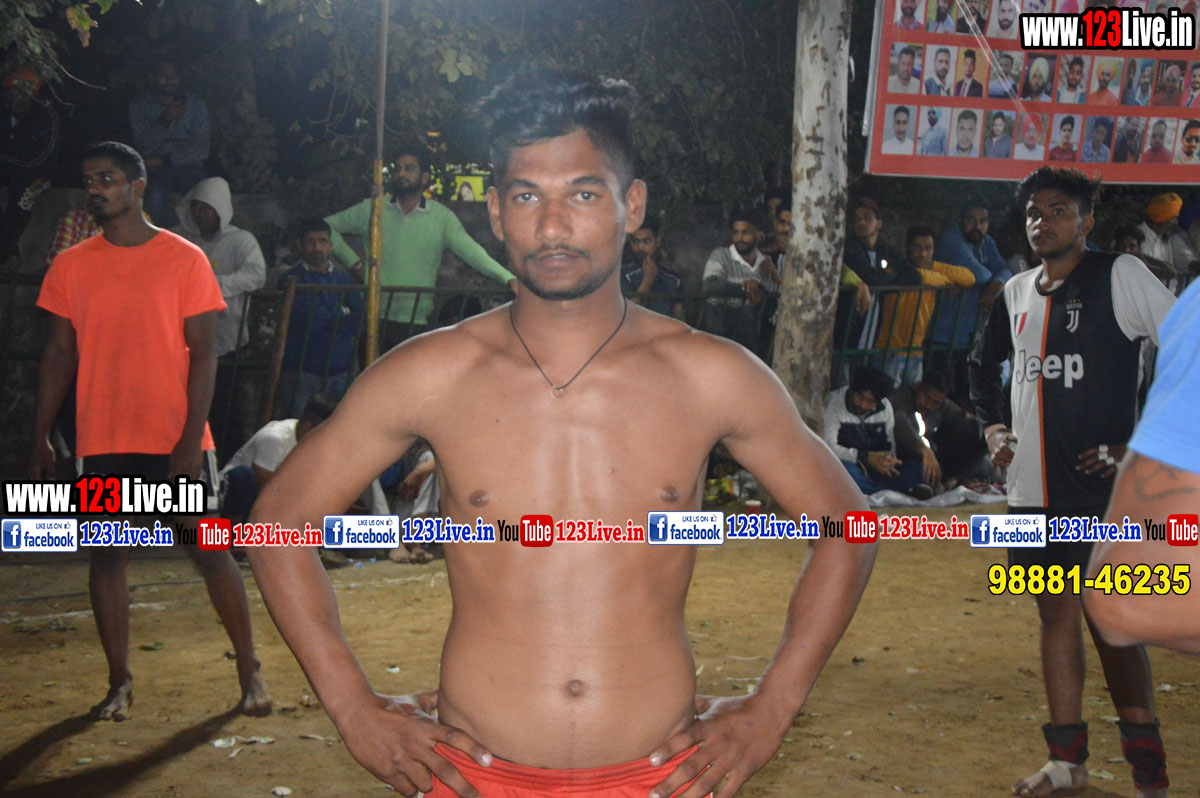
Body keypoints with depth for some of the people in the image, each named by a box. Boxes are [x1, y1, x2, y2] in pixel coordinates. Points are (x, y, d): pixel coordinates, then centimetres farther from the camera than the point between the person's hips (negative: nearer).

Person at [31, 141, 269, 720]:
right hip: (102, 442, 3)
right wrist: (41, 438, 4)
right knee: (106, 557, 5)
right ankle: (119, 682, 18)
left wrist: (192, 438, -12)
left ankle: (249, 670, 15)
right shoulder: (70, 266, 6)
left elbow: (202, 353, -5)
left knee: (210, 552, 2)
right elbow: (58, 354, 10)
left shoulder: (184, 259, -2)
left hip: (176, 440, -3)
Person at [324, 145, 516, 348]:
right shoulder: (371, 209, 7)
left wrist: (508, 279, -21)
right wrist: (353, 262, 2)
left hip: (416, 324, -1)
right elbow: (328, 226, 14)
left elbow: (471, 251, -6)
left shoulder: (441, 216, 5)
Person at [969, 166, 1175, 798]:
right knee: (1056, 614, 11)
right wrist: (992, 425, 12)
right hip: (1033, 487, 6)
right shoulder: (1016, 293, 11)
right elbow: (984, 364, 28)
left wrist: (1144, 443, -14)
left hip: (1103, 487, -6)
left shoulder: (1120, 277, -7)